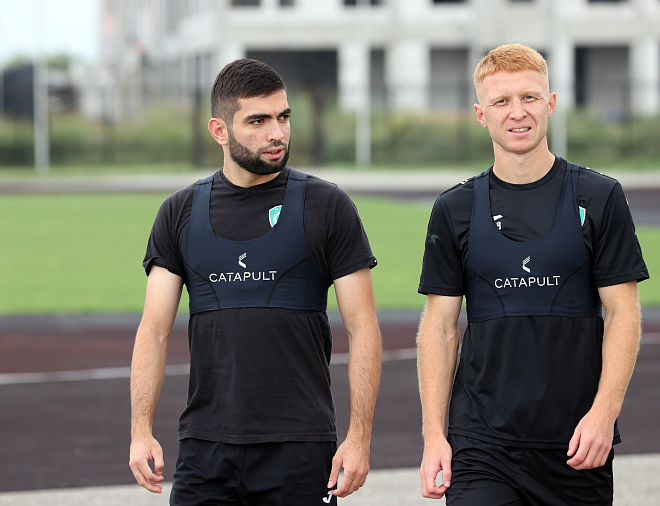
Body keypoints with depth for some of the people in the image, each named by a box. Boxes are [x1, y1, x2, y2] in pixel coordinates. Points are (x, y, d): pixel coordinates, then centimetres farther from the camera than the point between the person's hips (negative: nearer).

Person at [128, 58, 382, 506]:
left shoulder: (326, 207, 1)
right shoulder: (181, 213, 8)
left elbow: (363, 328, -1)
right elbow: (155, 330, 6)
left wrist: (359, 437, -9)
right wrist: (141, 431, -6)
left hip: (300, 450, -2)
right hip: (206, 448, 2)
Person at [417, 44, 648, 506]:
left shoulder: (599, 198, 3)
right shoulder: (455, 211, 7)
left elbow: (623, 313, 0)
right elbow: (440, 326, 7)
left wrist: (603, 412, -12)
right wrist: (434, 435, -1)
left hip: (577, 442, 0)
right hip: (481, 444, 0)